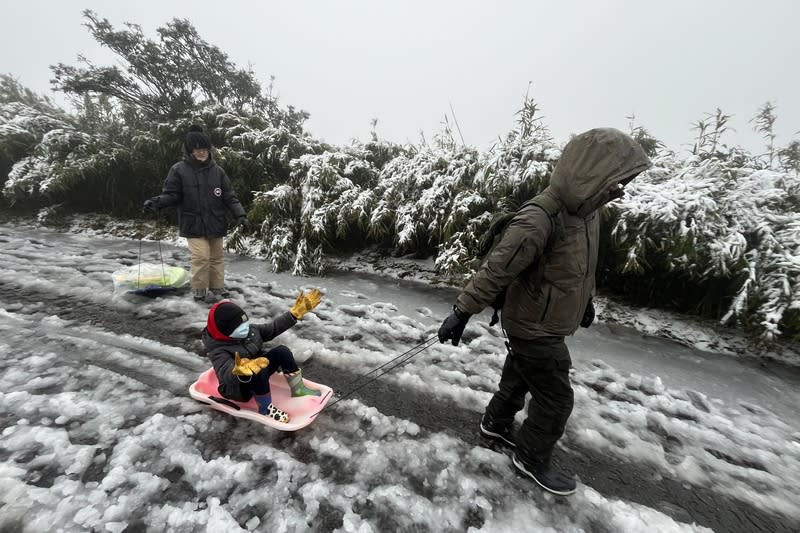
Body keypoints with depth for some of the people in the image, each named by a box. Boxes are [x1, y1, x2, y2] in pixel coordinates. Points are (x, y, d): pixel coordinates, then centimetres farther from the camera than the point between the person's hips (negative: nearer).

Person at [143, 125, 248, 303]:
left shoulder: (217, 171, 4)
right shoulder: (179, 170, -2)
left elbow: (229, 196, 4)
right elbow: (172, 194, 3)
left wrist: (240, 214, -6)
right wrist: (156, 202, -16)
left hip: (216, 223, 3)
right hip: (193, 224, -3)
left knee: (217, 257, 9)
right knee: (201, 257, -10)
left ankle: (217, 289, 22)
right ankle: (200, 292, 8)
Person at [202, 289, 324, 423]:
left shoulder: (250, 329, -8)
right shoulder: (218, 350, -27)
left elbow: (273, 328, -2)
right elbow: (226, 373, -44)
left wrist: (295, 312, -12)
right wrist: (241, 370, -69)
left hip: (257, 376, 7)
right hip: (238, 388, -7)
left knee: (282, 351, -14)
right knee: (259, 373, -39)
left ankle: (298, 388, -6)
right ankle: (265, 408, -19)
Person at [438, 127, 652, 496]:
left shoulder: (586, 211, -1)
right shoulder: (539, 220, -31)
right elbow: (494, 271, -28)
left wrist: (585, 299, 26)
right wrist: (461, 313, -23)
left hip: (545, 325, 9)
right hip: (533, 329, -9)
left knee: (520, 378, 25)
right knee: (556, 400, 7)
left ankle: (496, 424, 49)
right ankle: (531, 458, 32)